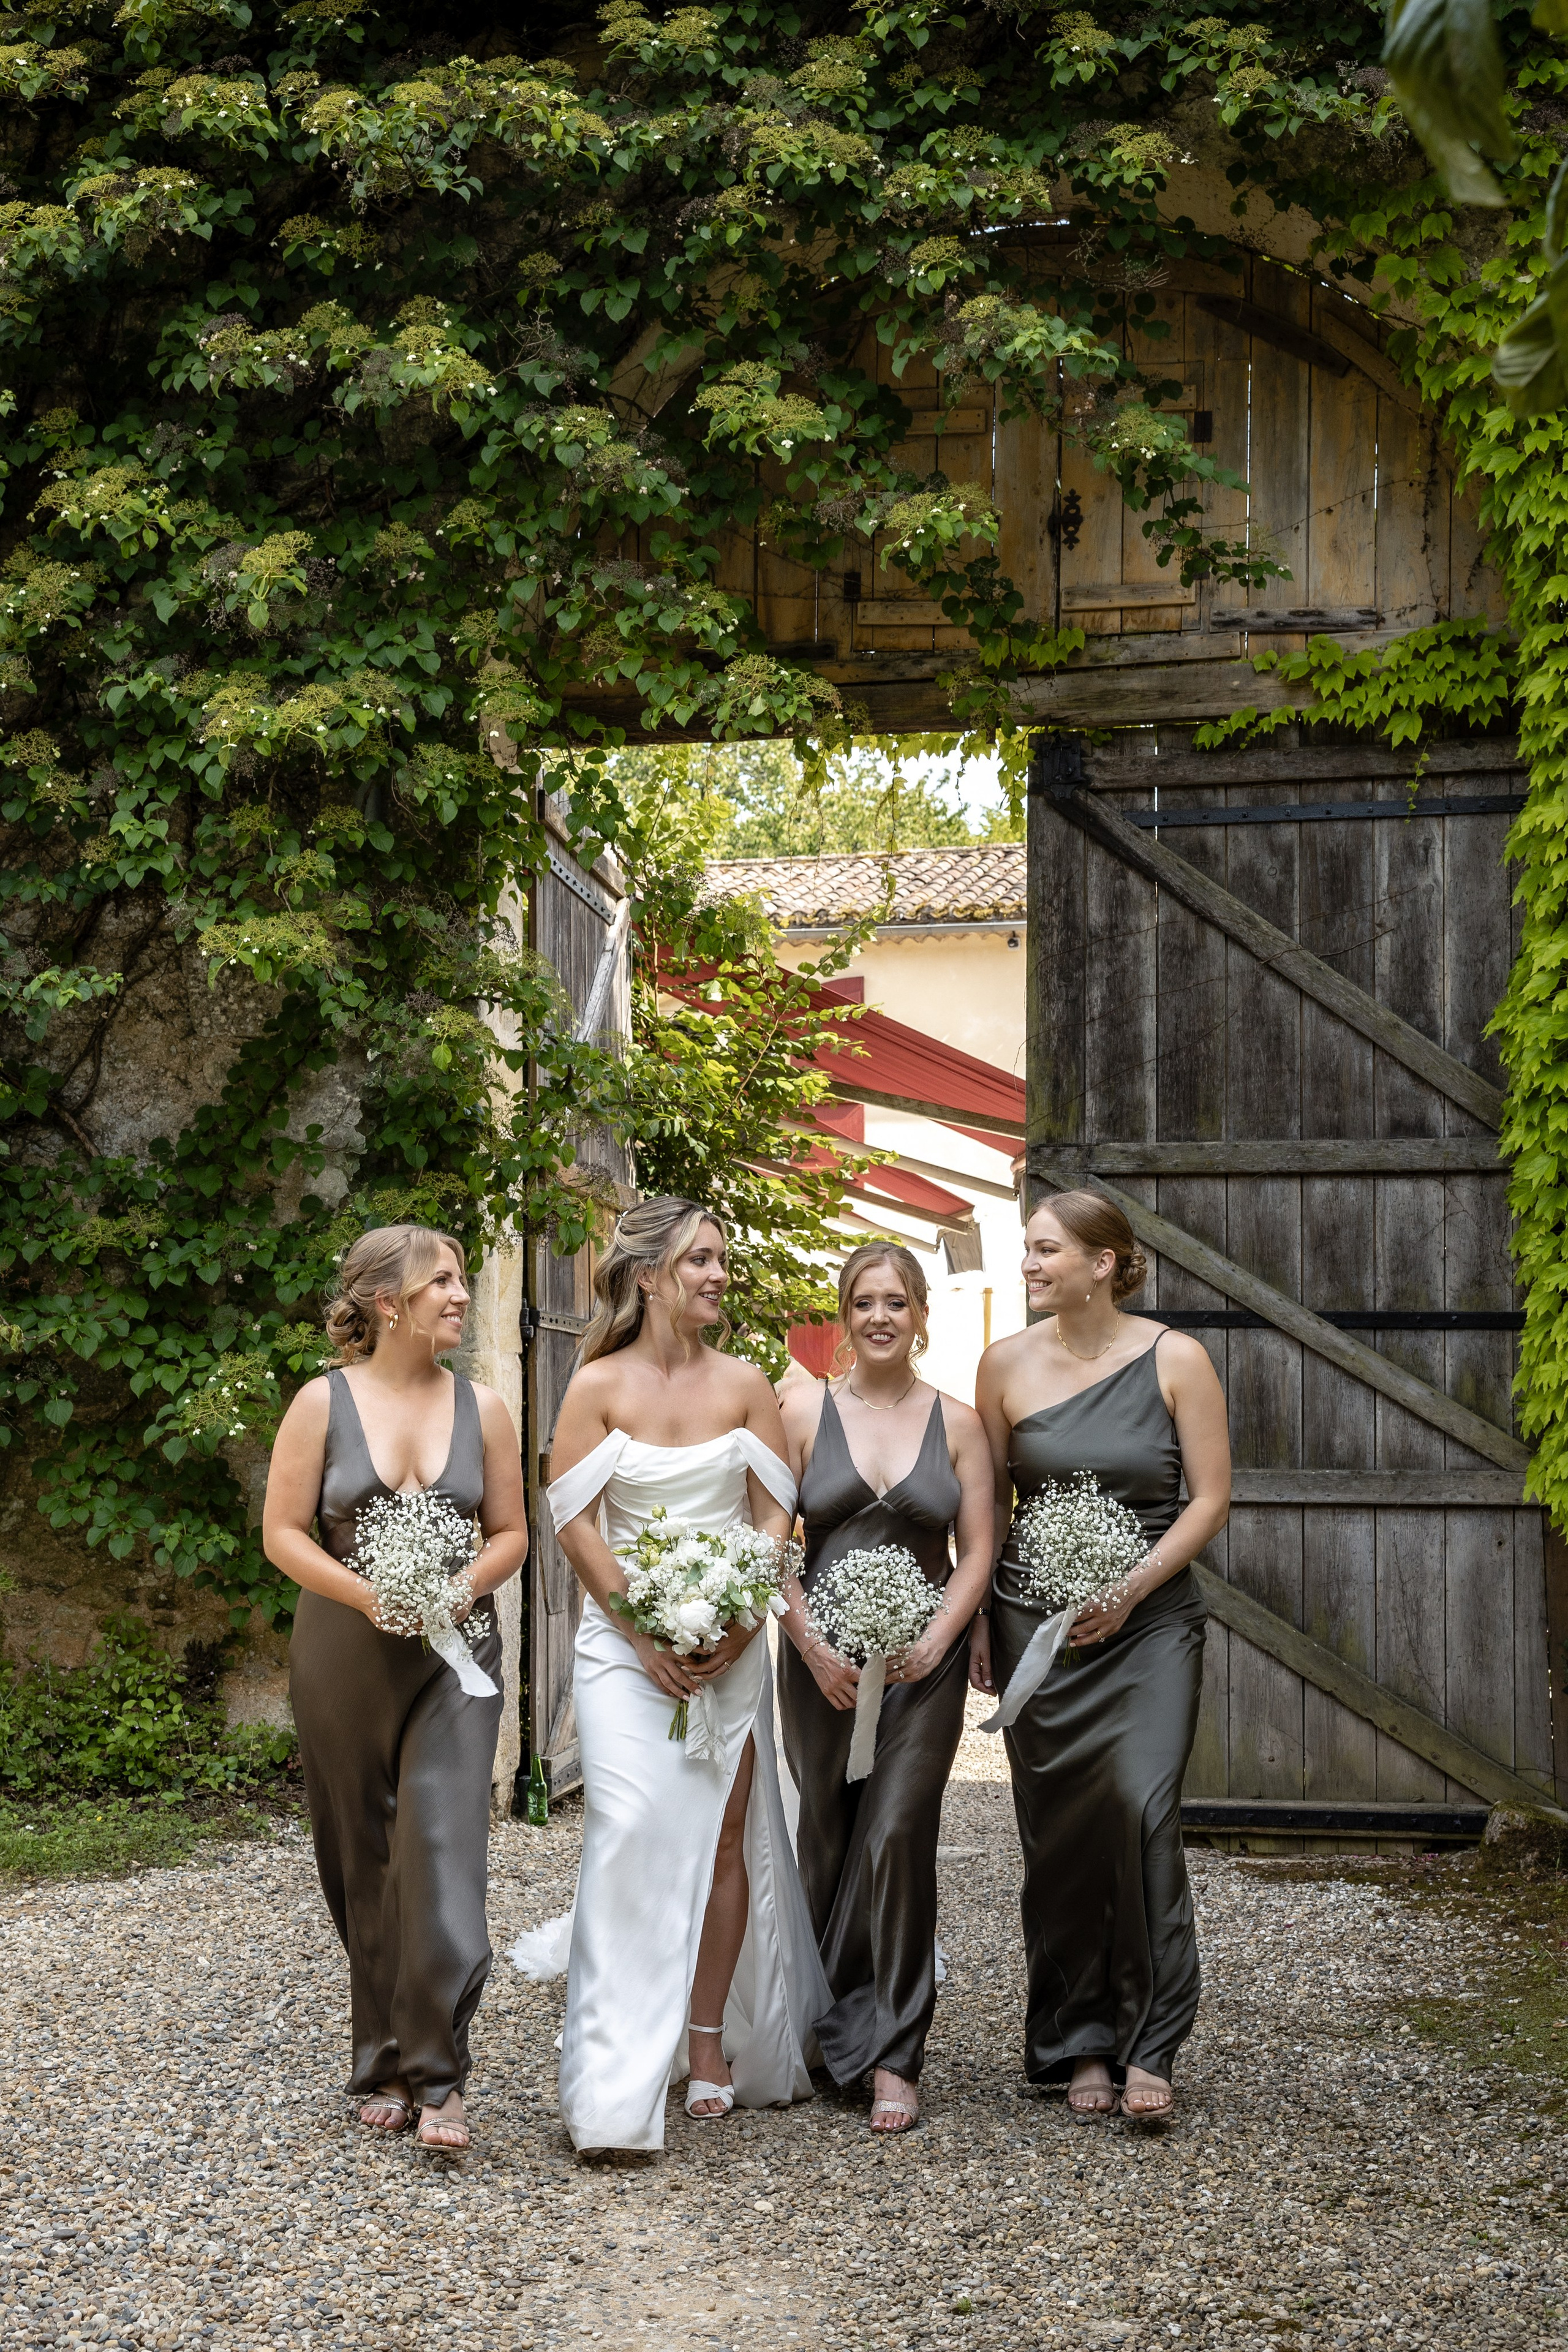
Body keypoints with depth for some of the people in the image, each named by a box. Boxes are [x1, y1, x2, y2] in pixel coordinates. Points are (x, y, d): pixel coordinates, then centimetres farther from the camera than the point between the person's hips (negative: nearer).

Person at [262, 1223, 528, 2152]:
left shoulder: (482, 1407, 3)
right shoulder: (324, 1402, -2)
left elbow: (511, 1533, 8)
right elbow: (283, 1532, -3)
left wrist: (459, 1589, -11)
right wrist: (368, 1594, -16)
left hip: (455, 1652, 0)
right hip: (345, 1653, 0)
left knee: (443, 1849, -11)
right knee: (364, 1859, 8)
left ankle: (437, 2075, -6)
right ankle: (386, 2063, 22)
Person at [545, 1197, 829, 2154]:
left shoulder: (744, 1383, 4)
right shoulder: (600, 1384, -2)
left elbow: (778, 1515, 4)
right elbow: (574, 1521, -4)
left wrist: (741, 1621, -8)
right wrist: (647, 1628, -11)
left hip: (732, 1640, 3)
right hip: (625, 1639, -3)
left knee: (722, 1834, 5)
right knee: (634, 1831, -13)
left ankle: (710, 2041, 17)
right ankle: (615, 2088, -10)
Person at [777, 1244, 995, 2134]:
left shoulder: (957, 1423, 5)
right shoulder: (805, 1410, 3)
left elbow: (978, 1554, 4)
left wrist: (935, 1641, -10)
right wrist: (812, 1644, -10)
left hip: (924, 1662, -1)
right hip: (823, 1660, 1)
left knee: (897, 1836, -11)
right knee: (828, 1846, 7)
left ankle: (893, 2057, -4)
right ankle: (837, 2025, 27)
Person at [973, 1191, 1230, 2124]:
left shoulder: (1175, 1360, -3)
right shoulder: (1008, 1364, 3)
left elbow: (1211, 1499, -3)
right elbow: (986, 1503, 10)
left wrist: (1130, 1590, -12)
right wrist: (976, 1616, 4)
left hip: (1150, 1619, -2)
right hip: (1034, 1622, 2)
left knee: (1142, 1811, -14)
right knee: (1059, 1833, 3)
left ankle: (1147, 2047, -3)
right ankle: (1080, 2044, 16)